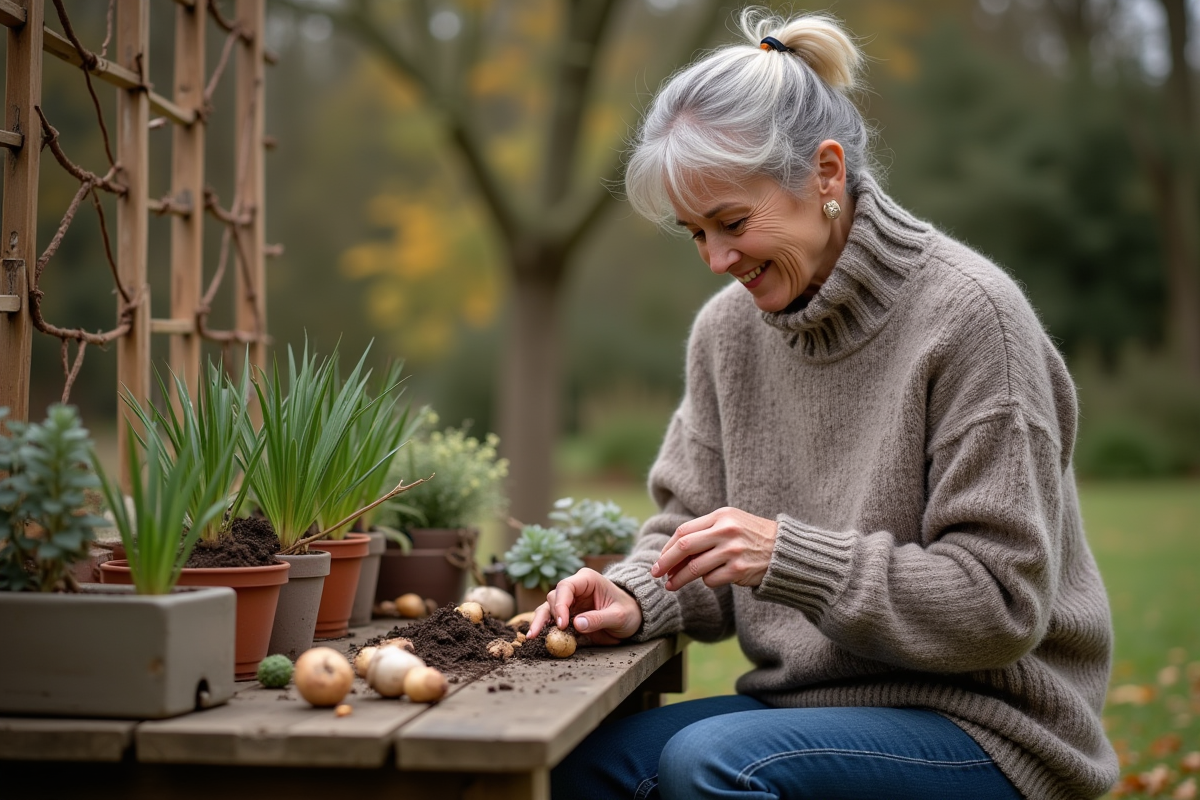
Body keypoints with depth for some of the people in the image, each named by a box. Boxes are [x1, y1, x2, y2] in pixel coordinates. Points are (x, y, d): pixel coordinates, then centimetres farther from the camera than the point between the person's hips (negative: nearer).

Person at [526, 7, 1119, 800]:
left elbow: (1001, 601, -17)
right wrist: (636, 598, -10)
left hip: (985, 728, -5)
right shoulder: (729, 328, 5)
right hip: (811, 705, 6)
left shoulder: (967, 313, -15)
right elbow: (689, 525, 12)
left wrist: (790, 556, -25)